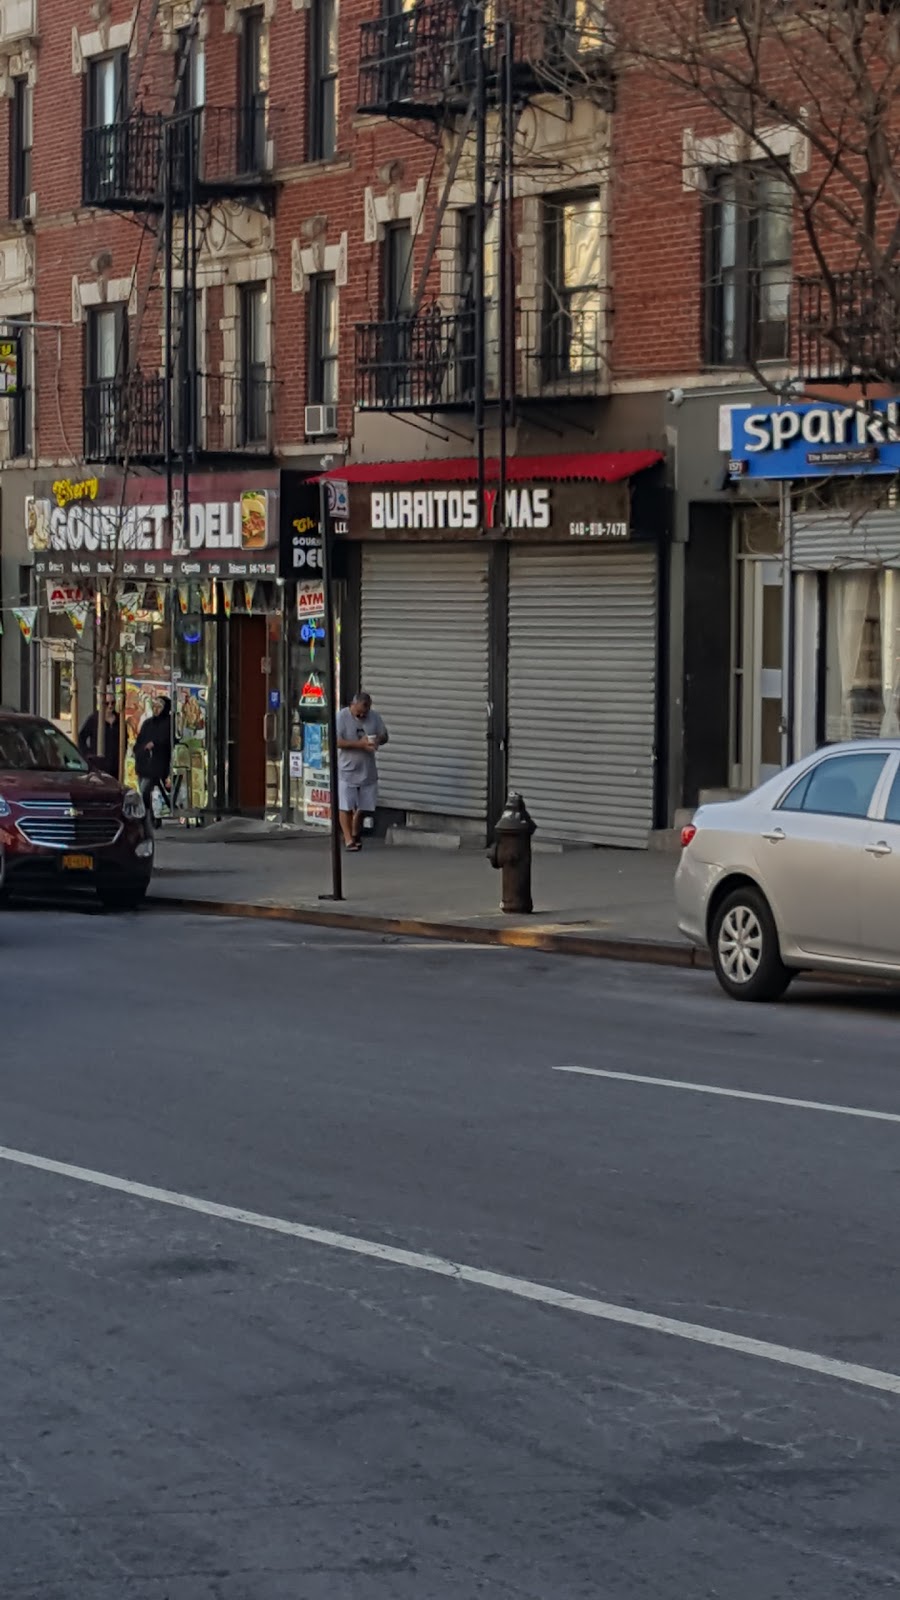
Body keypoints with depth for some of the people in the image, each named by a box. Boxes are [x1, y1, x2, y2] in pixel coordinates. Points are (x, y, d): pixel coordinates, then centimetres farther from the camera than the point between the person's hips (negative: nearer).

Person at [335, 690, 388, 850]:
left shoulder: (374, 717, 3)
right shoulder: (342, 717, -11)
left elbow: (384, 736, 10)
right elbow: (337, 741, -19)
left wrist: (377, 740, -14)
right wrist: (360, 744, -26)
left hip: (368, 770, 4)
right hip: (347, 770, -4)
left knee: (363, 807, 11)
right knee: (346, 807, -4)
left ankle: (355, 834, 30)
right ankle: (348, 839, 2)